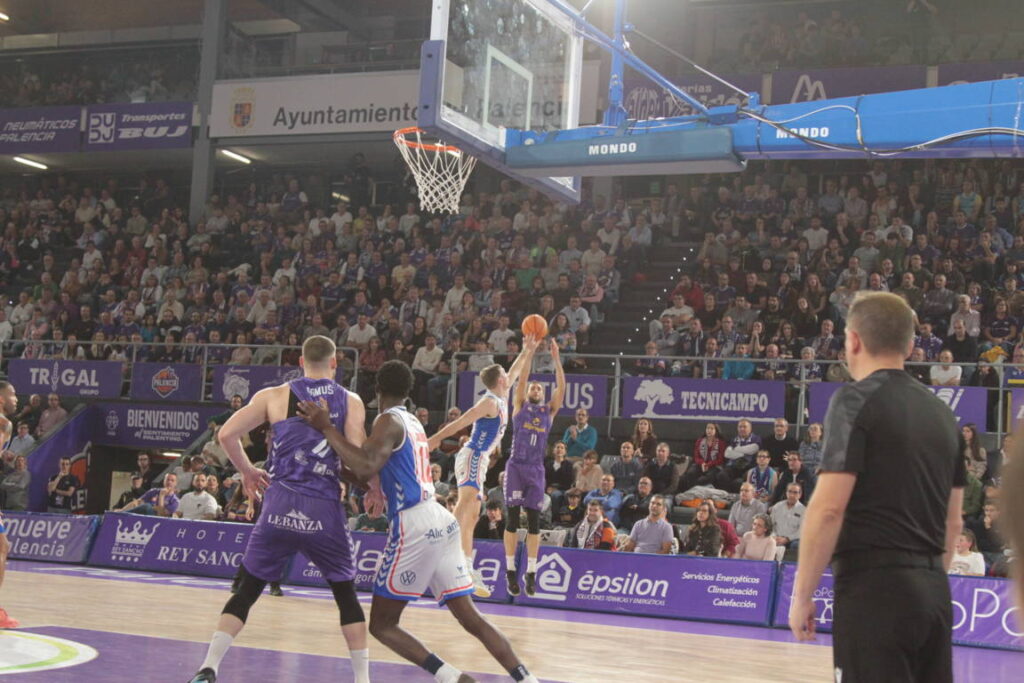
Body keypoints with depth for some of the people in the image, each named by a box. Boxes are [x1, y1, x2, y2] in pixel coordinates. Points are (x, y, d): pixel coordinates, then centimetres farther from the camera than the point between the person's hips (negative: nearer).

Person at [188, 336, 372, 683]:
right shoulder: (350, 402, 4)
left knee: (246, 592, 12)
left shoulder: (274, 396, 6)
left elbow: (226, 435, -1)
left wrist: (247, 471, 16)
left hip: (280, 506, 0)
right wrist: (374, 489, 14)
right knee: (346, 595, 16)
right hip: (325, 511, 0)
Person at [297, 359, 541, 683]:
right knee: (470, 617, 11)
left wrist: (326, 428, -17)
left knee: (382, 624, 2)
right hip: (441, 521, 8)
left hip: (414, 526, -8)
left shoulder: (389, 421, -5)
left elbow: (366, 466, -22)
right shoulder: (414, 422, 20)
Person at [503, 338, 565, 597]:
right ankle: (510, 570, 2)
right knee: (513, 518, -2)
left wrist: (556, 358, -4)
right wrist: (529, 352, -9)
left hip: (536, 469, 2)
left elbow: (561, 386, 2)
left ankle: (531, 571, 5)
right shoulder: (519, 406, 8)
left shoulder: (549, 411, 13)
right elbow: (521, 379, -4)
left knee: (534, 520, 1)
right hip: (516, 466, -2)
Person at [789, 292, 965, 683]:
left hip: (873, 587, -7)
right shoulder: (941, 413, 14)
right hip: (934, 592, 7)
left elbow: (829, 508, -15)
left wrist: (802, 595, -8)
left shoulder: (856, 400, -7)